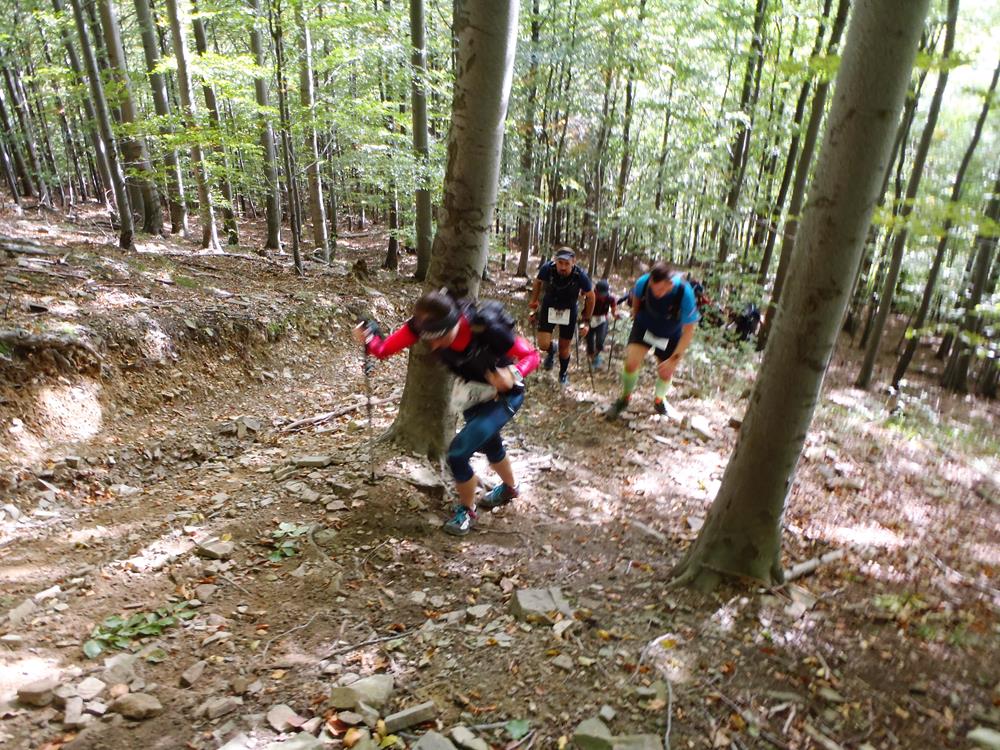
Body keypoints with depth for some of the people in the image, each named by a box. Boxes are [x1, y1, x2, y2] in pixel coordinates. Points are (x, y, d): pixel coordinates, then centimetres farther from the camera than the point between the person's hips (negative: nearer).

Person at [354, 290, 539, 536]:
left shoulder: (487, 329, -38)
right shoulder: (422, 324, -26)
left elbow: (531, 355, -27)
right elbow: (384, 349, -26)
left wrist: (513, 373, -45)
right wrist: (368, 339, -46)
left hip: (503, 394, -6)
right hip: (472, 391, 6)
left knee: (457, 453, -16)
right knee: (488, 444, 28)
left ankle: (466, 510, 13)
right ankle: (509, 488, 59)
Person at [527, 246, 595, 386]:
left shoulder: (581, 276, -28)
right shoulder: (547, 268, -27)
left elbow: (590, 297, -10)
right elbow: (538, 282, -3)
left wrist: (586, 321, -7)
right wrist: (534, 304, 4)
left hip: (569, 311, 0)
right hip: (549, 308, 0)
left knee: (564, 347, 9)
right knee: (543, 345, -13)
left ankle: (564, 373, 39)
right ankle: (551, 351, 26)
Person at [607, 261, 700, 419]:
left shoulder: (685, 293, -35)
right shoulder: (643, 282, -29)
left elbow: (689, 330, -26)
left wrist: (674, 359, -27)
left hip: (670, 335, 0)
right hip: (644, 327, 1)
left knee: (666, 373, 10)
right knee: (631, 362, -15)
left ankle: (658, 400, 43)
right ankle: (625, 398, 12)